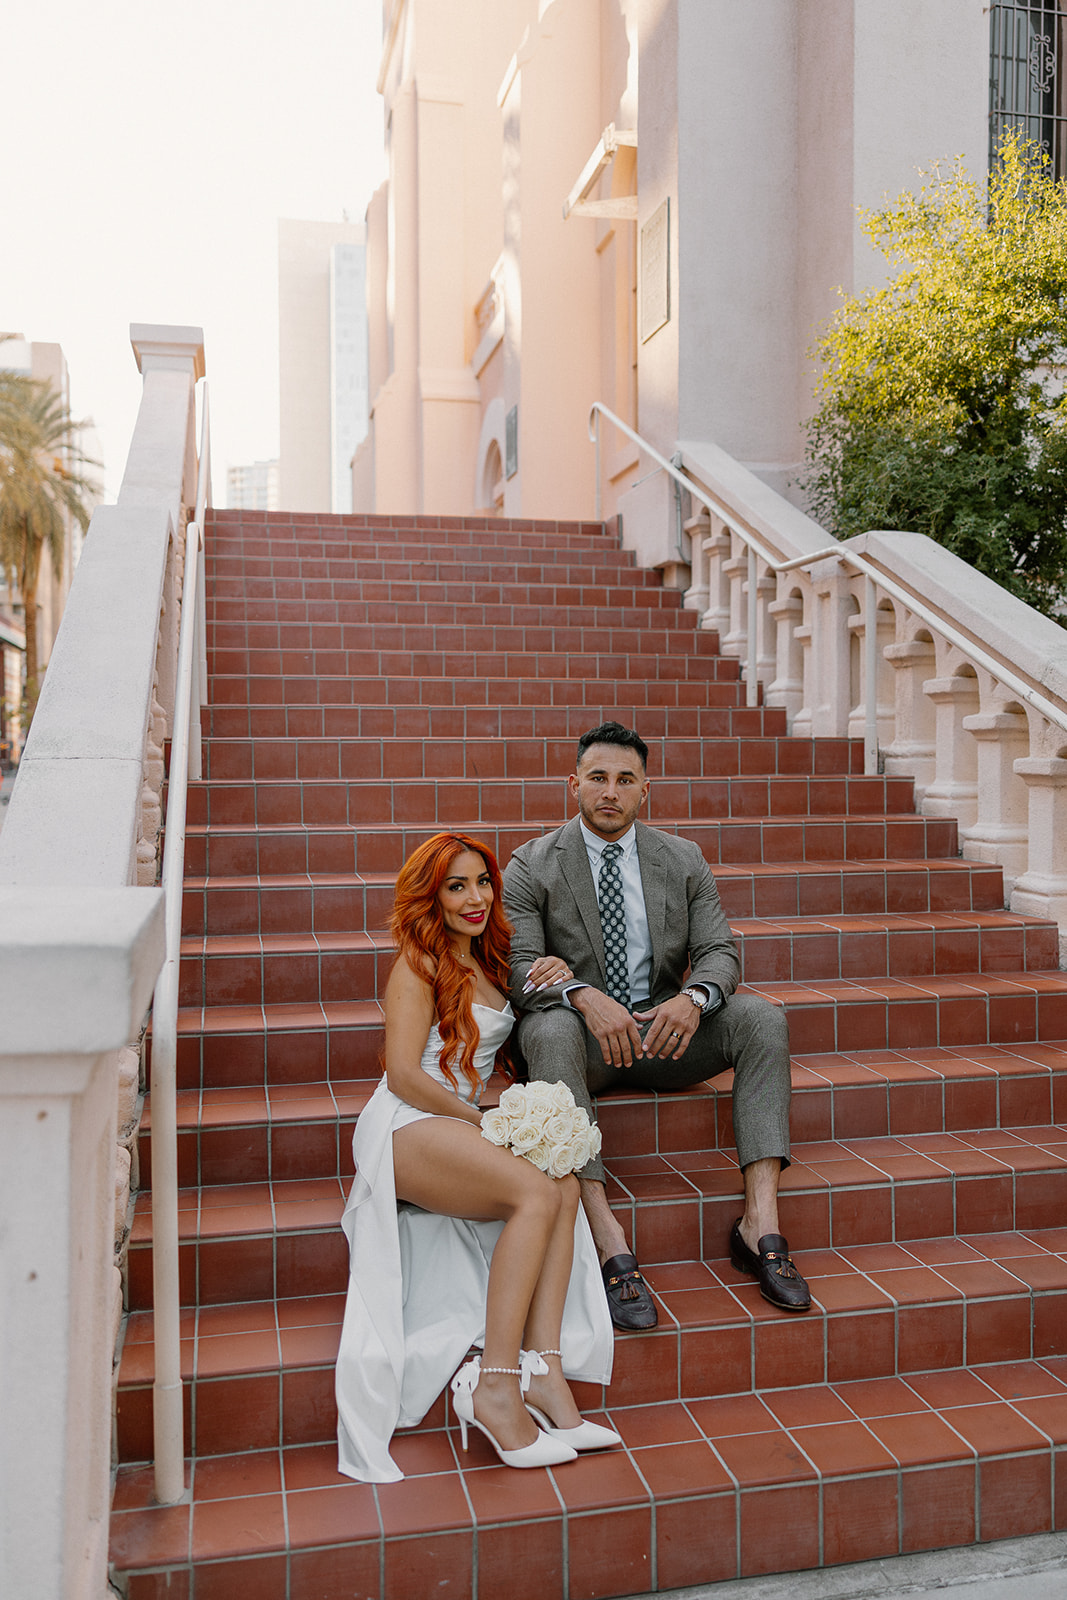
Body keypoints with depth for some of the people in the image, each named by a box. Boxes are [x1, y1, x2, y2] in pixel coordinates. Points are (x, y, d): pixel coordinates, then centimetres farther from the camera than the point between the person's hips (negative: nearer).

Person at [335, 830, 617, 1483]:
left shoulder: (491, 962, 19)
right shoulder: (419, 965, -3)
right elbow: (404, 1076, -9)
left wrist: (556, 977, 10)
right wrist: (484, 1123, -9)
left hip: (462, 1125, 7)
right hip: (407, 1128, -7)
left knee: (566, 1183, -23)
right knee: (538, 1193, -29)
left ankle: (544, 1372, -28)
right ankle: (496, 1387, -28)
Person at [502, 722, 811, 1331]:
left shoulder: (684, 860, 7)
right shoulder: (531, 866, -1)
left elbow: (720, 951, -1)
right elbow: (521, 966, -11)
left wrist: (693, 997, -25)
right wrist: (584, 995, -32)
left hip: (665, 1029, 3)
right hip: (583, 1033, -3)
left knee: (764, 1017, -22)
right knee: (550, 1032, -37)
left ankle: (761, 1222, -26)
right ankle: (610, 1241, -40)